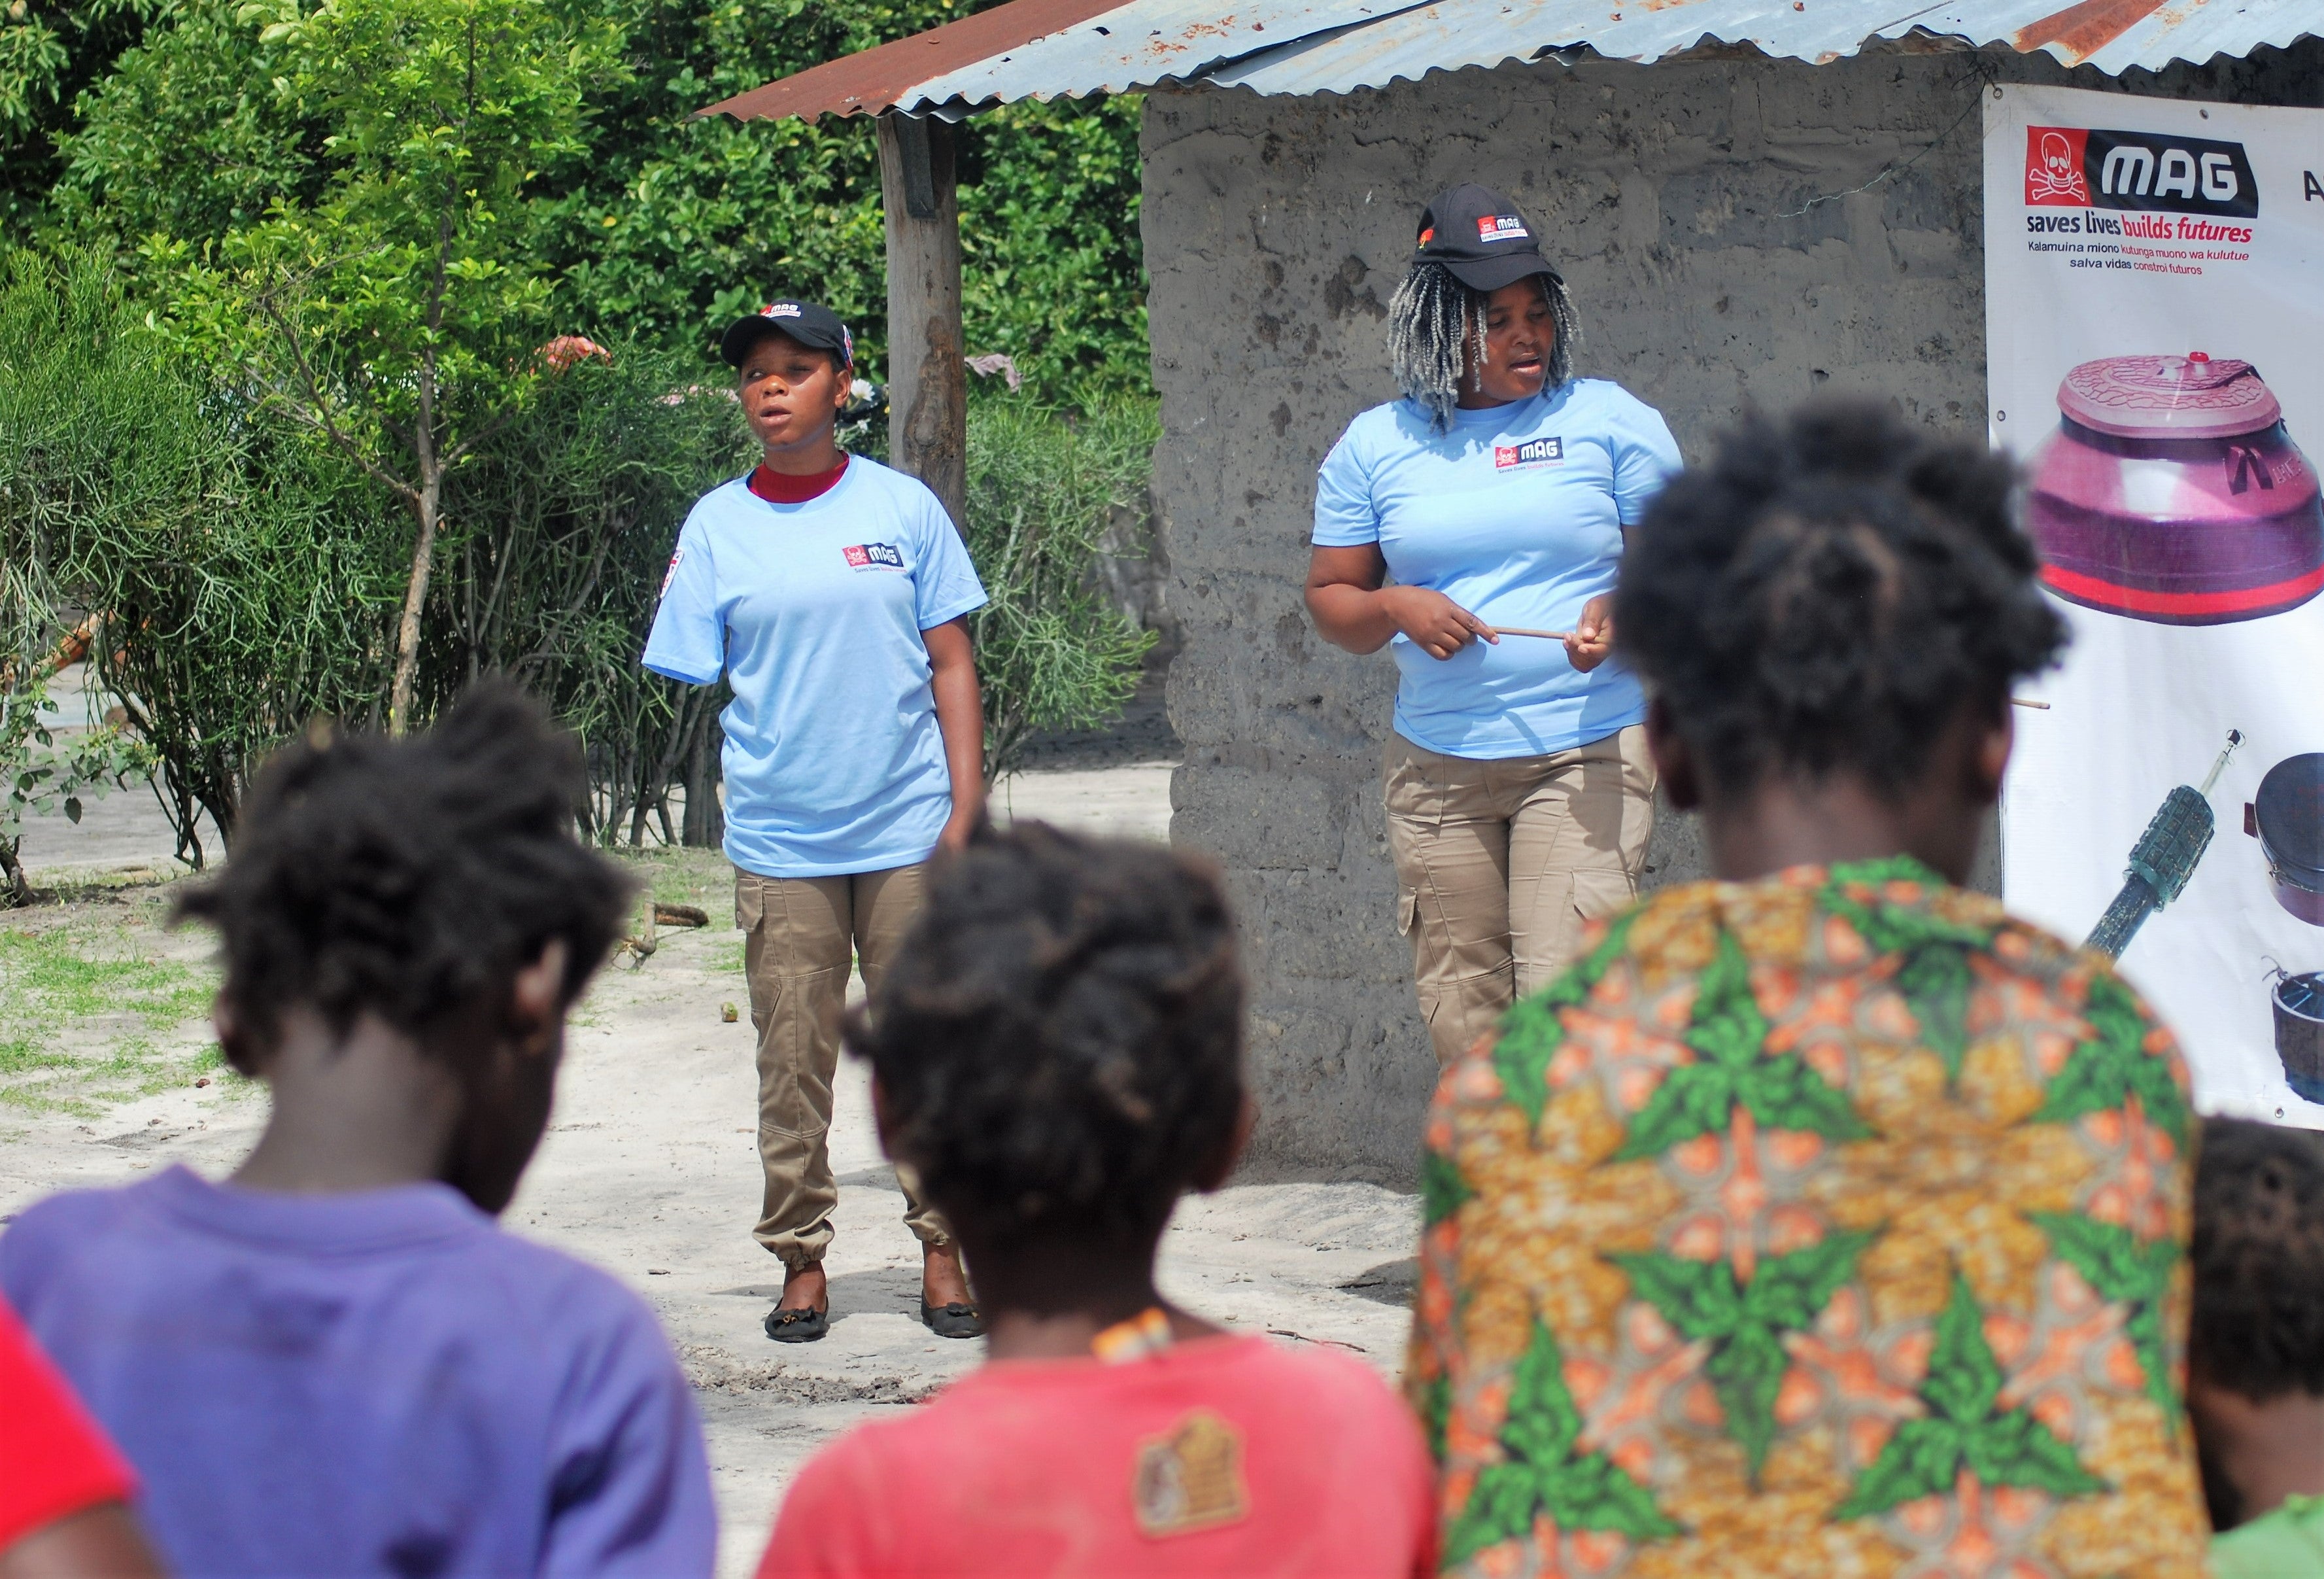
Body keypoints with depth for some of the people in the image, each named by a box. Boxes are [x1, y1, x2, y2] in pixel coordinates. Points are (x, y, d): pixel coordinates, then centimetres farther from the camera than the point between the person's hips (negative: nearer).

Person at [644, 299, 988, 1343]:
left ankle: (942, 1253, 12)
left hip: (910, 834, 0)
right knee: (792, 1061, 3)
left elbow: (950, 662, 7)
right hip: (779, 844, 0)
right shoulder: (715, 526, 5)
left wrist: (966, 806, 0)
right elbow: (690, 677, 5)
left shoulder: (902, 507, 5)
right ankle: (801, 1262, 13)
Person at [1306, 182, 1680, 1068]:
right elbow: (1329, 599, 13)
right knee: (1460, 1015, 5)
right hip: (1438, 764, 3)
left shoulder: (1611, 422, 4)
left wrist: (1623, 613, -17)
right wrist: (1396, 609, -9)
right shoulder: (1374, 446, 9)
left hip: (1588, 755, -3)